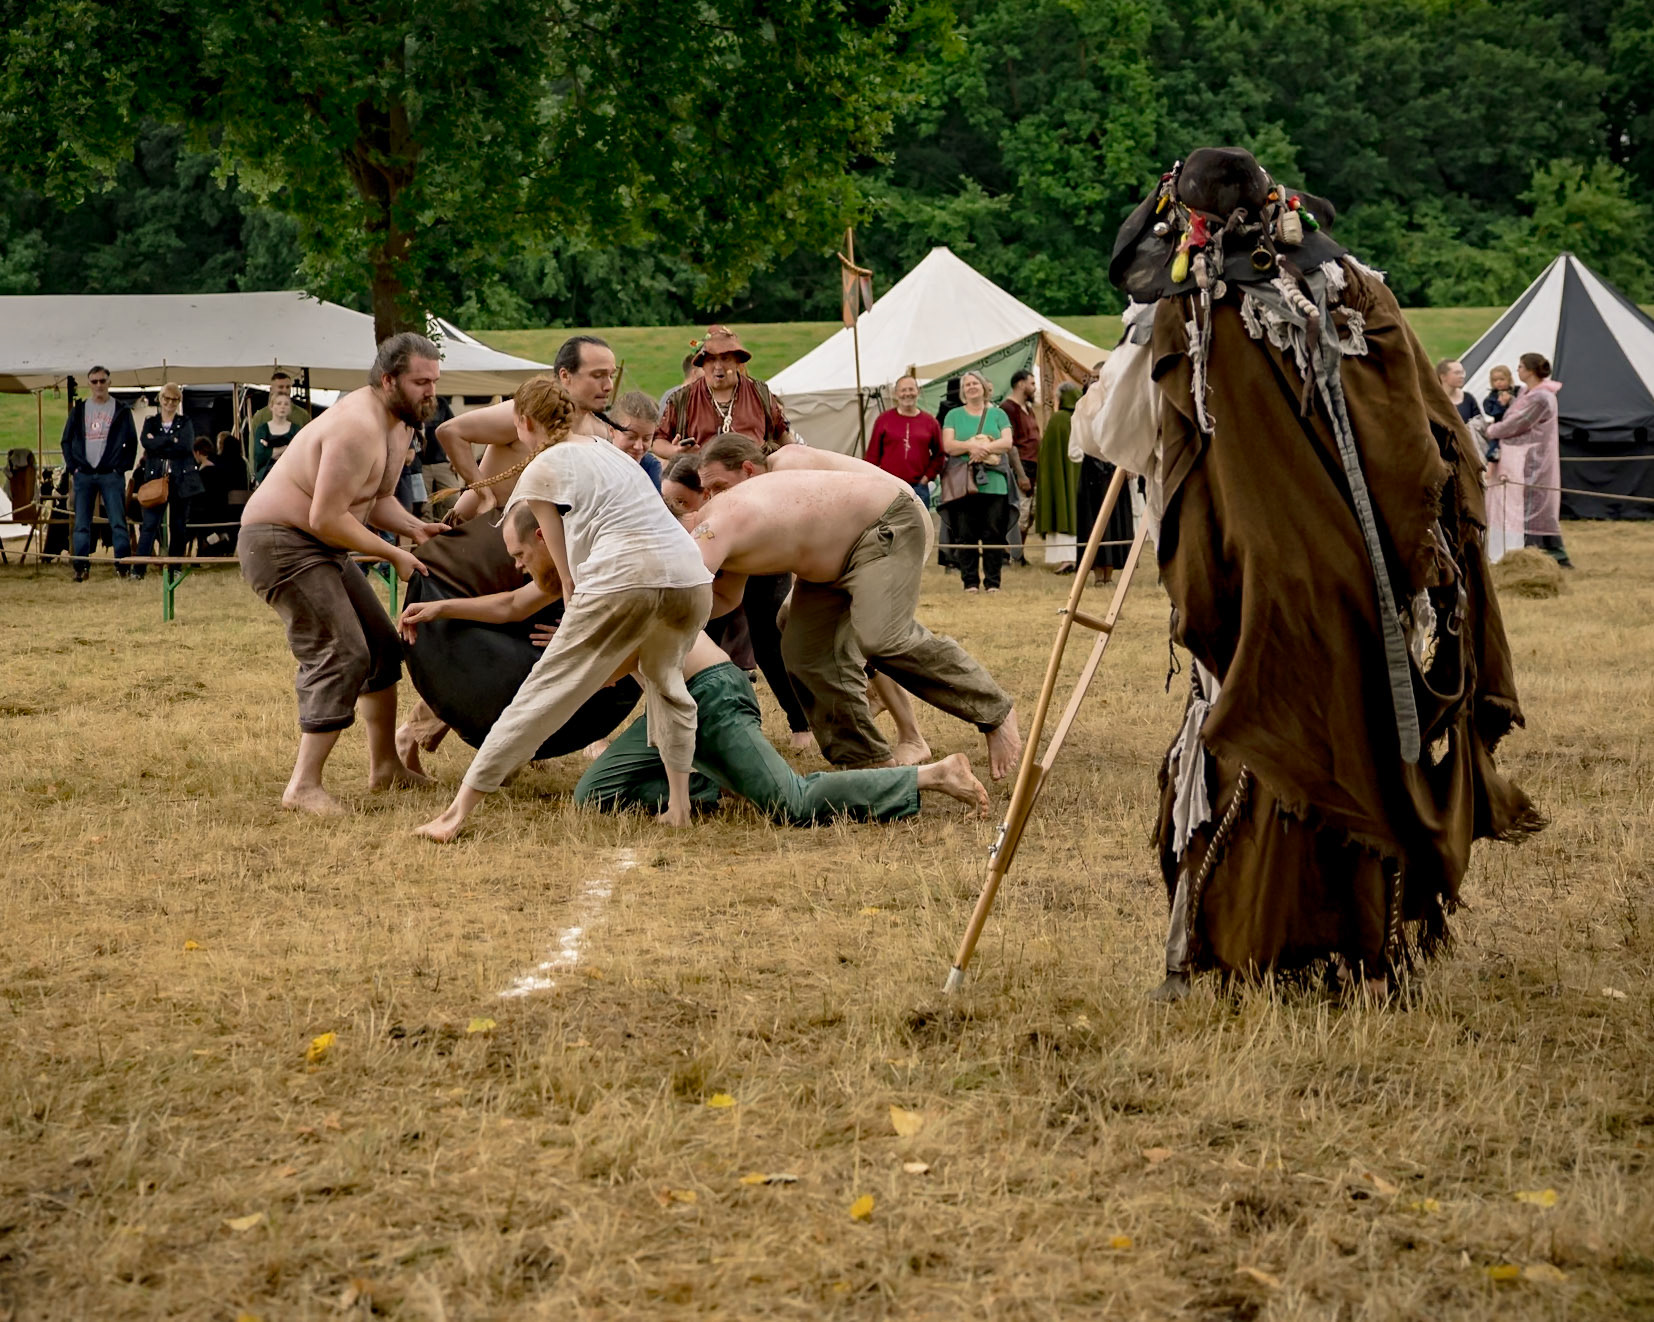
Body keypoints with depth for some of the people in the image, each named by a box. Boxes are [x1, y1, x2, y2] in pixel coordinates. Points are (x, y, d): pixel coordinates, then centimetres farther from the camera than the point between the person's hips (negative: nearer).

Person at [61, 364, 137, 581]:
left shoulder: (120, 411, 5)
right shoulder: (79, 410, 11)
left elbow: (132, 443, 6)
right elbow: (66, 441, 13)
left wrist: (122, 467, -4)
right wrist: (72, 467, 1)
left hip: (111, 475, -2)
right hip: (83, 475, 2)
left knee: (118, 522, -6)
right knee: (81, 524, 1)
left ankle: (123, 564, -5)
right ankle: (81, 567, 3)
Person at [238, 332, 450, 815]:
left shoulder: (401, 423, 8)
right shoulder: (358, 428, -26)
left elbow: (377, 498, 19)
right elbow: (326, 518, -28)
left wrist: (413, 527, -1)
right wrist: (393, 554, -18)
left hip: (318, 547, 11)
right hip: (280, 543, -11)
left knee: (383, 647, 17)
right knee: (341, 655, -19)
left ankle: (384, 766, 29)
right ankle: (304, 787, -19)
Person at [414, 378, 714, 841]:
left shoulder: (540, 472, 11)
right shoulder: (605, 446, 29)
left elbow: (569, 573, 10)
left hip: (623, 577, -6)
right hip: (690, 574, 6)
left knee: (544, 693, -1)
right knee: (664, 678, 32)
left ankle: (458, 813, 1)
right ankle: (679, 806, 24)